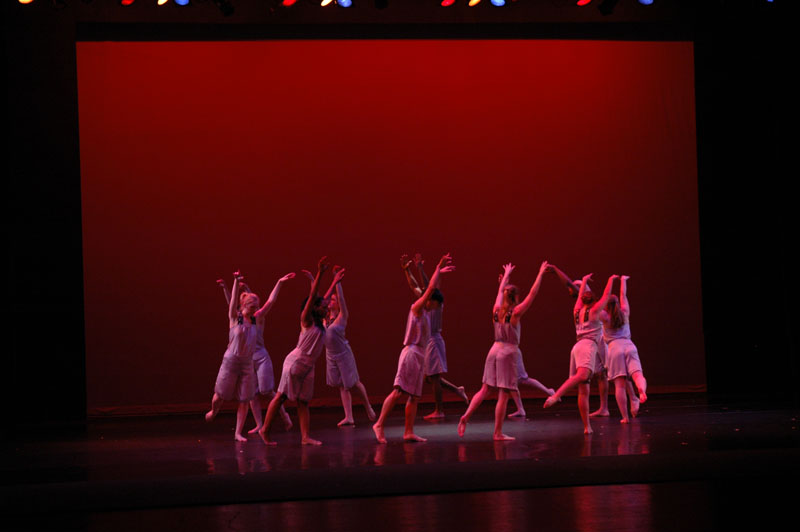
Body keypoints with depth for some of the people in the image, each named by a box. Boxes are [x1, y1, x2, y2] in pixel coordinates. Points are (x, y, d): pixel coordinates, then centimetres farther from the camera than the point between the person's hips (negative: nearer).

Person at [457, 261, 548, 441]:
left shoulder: (497, 311, 5)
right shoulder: (515, 312, -9)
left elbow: (500, 292, 24)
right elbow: (533, 293, -6)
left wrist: (506, 275, 38)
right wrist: (541, 273, 2)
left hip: (494, 350, 6)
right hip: (508, 352, -6)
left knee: (485, 390, 13)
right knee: (503, 394, -3)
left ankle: (466, 416, -4)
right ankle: (498, 433, -1)